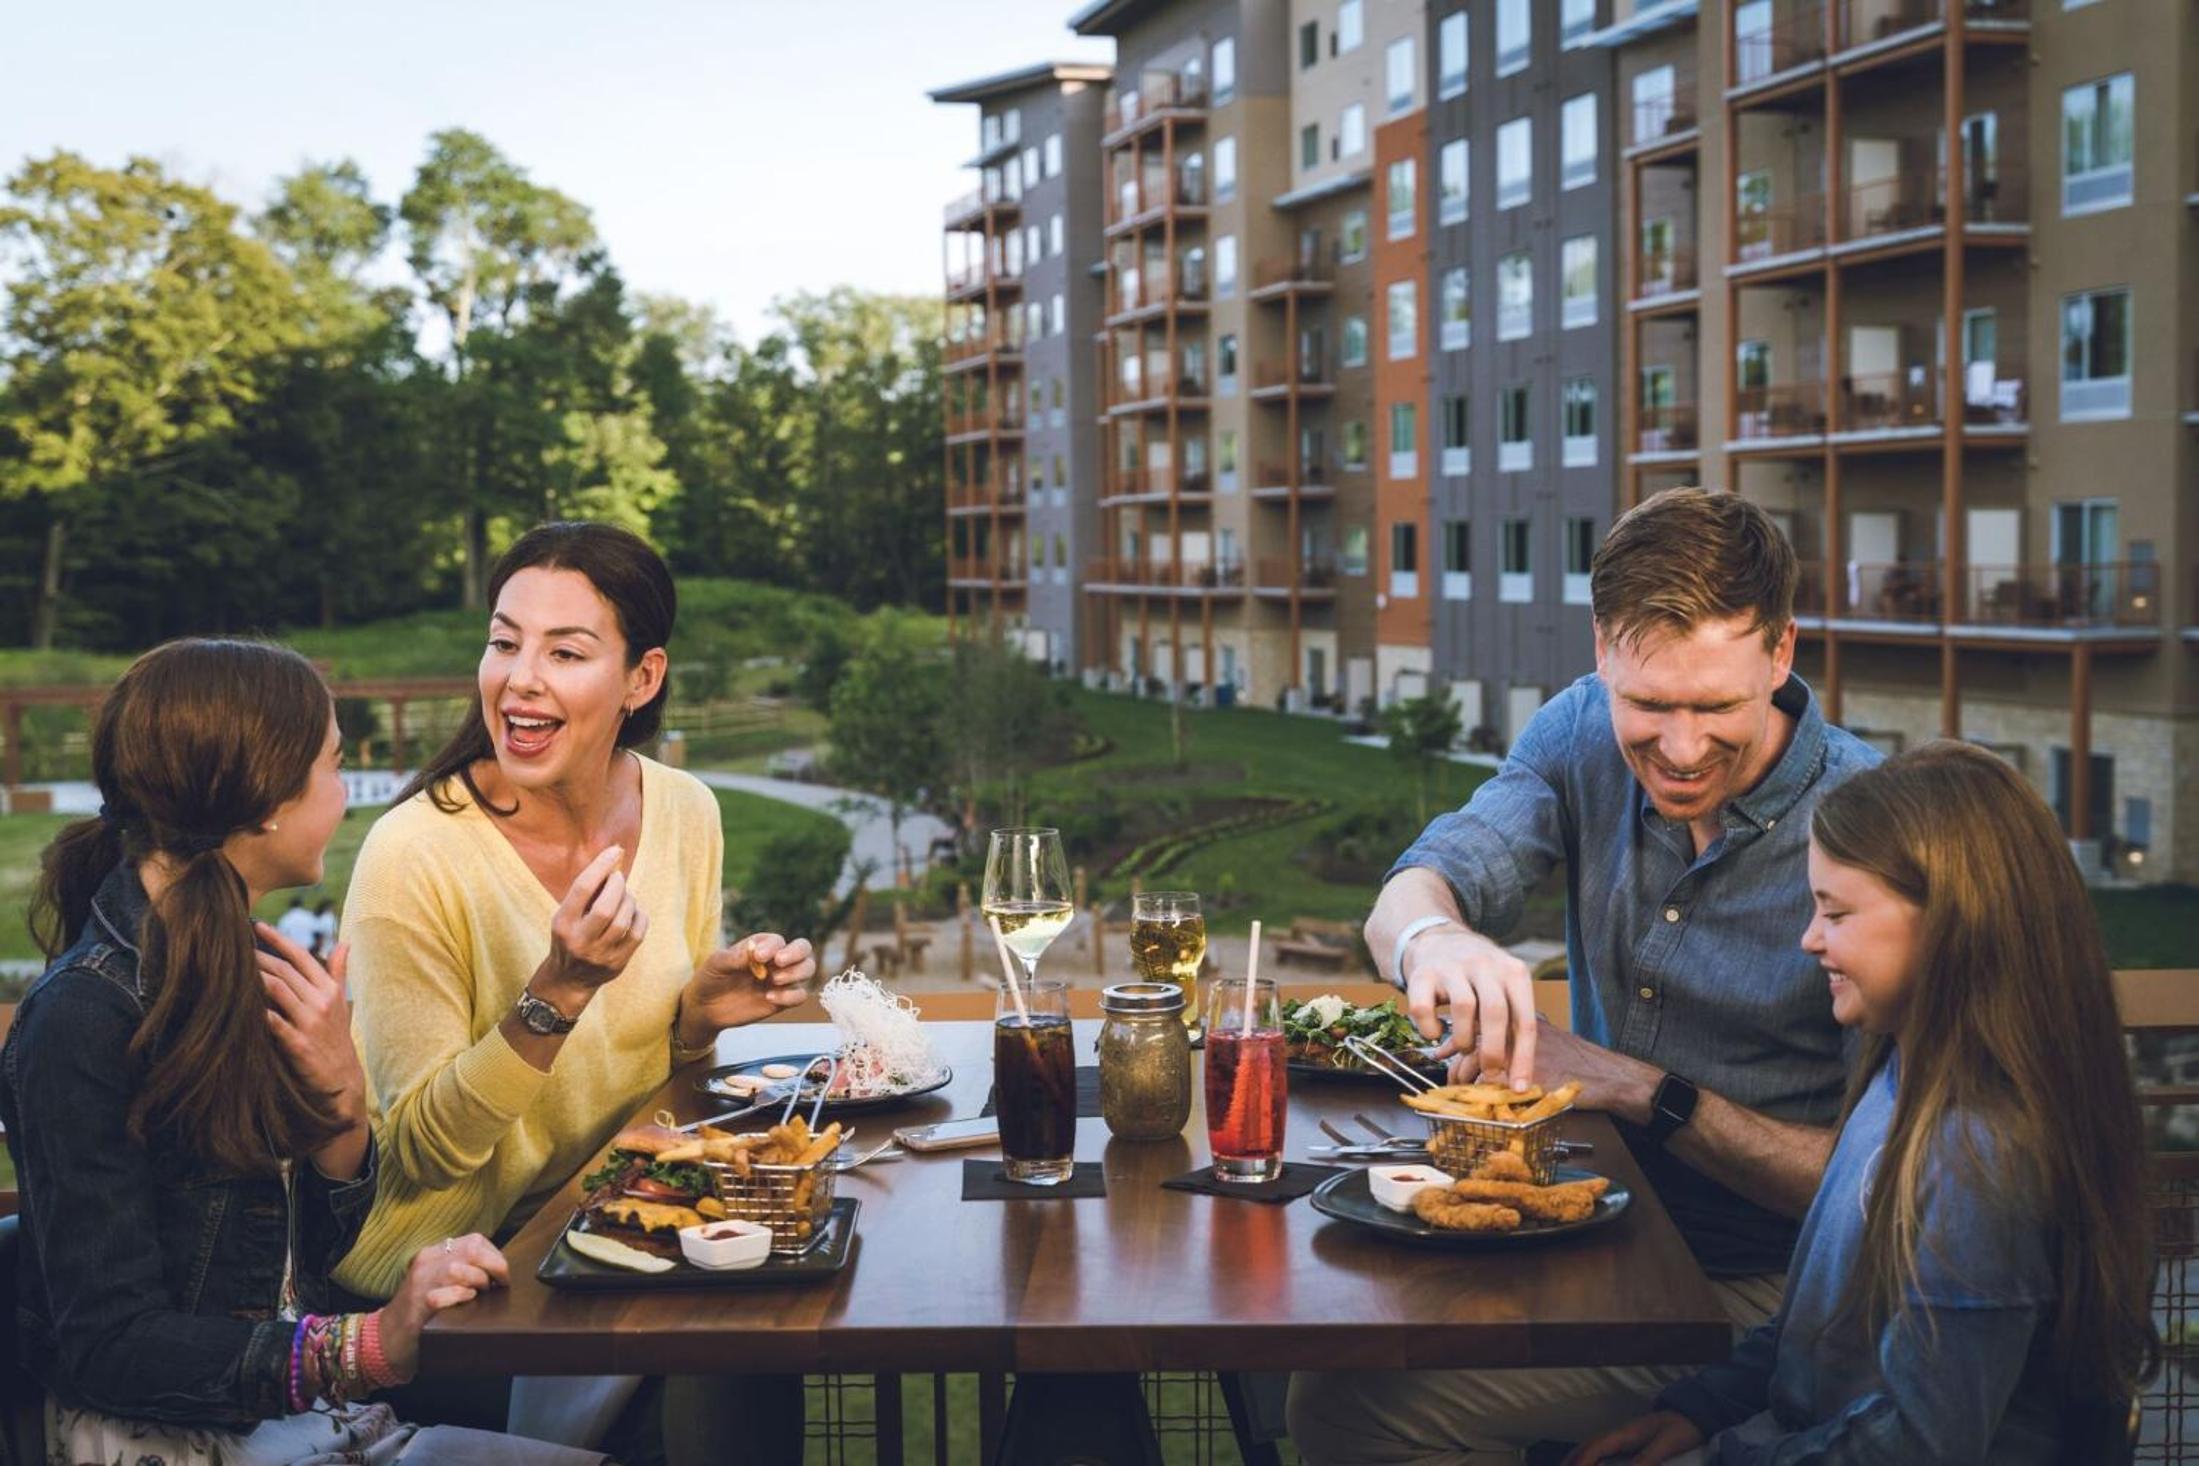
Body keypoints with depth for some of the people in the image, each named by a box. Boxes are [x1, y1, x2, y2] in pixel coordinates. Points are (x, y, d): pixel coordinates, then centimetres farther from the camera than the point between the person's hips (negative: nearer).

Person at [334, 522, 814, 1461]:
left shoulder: (684, 812, -3)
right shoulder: (414, 855, -20)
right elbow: (426, 1152, -17)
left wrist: (703, 1013, -12)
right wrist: (557, 993, -31)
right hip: (450, 1264, -5)